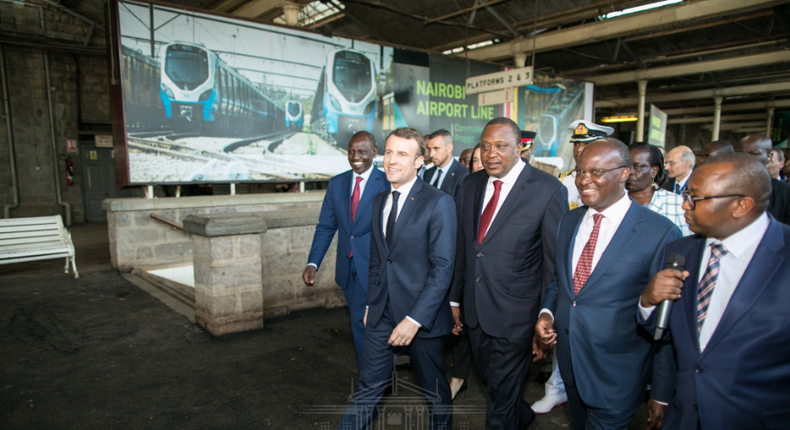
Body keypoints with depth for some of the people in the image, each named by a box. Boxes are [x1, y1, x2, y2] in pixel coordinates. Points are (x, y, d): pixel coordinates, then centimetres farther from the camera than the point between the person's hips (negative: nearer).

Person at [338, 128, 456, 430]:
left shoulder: (439, 203, -13)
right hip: (382, 313, 5)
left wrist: (415, 319, -20)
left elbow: (443, 268, -17)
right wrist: (371, 303, 12)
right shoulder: (379, 201, 8)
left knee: (434, 390, 17)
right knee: (368, 388, 12)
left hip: (420, 315, -4)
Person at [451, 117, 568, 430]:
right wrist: (456, 298, 10)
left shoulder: (549, 190, -14)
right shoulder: (471, 185, 3)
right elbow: (462, 248, 8)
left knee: (501, 393, 9)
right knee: (489, 378, 24)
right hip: (474, 310, 6)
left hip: (515, 313, -6)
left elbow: (554, 259, -10)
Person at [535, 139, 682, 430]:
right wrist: (546, 313, -5)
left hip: (617, 377, -6)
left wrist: (662, 394, -7)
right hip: (569, 365, 6)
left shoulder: (660, 232, -17)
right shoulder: (569, 221, 2)